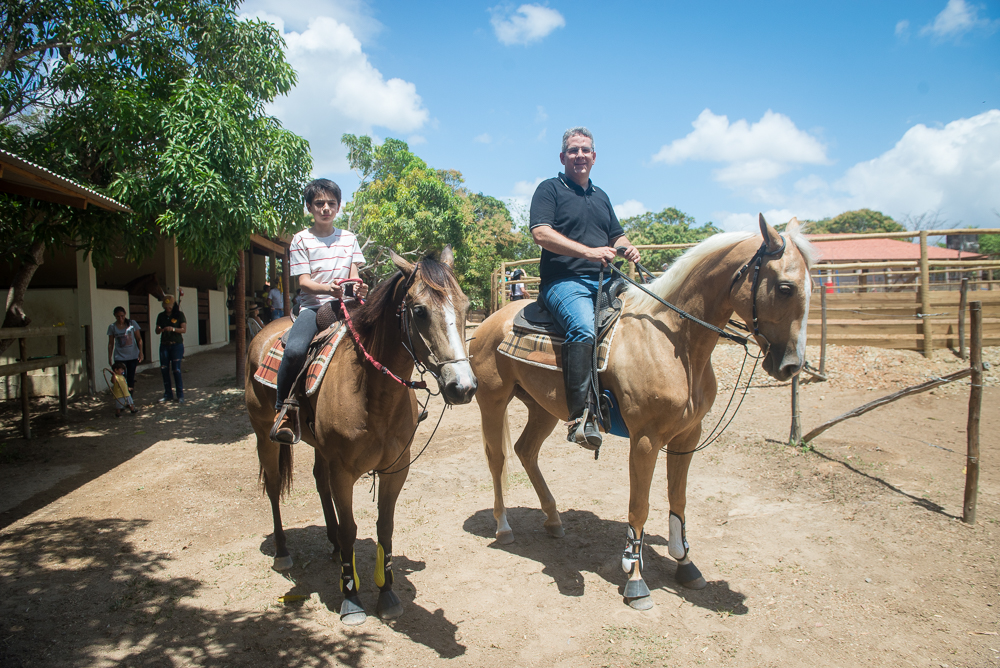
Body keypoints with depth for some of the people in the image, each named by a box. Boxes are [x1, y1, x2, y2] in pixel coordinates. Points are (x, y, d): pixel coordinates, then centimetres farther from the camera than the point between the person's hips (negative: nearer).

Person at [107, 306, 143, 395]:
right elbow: (111, 344, 8)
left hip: (133, 356, 0)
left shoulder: (132, 323, 0)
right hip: (119, 357, 0)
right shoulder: (112, 327, 3)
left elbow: (139, 339, 2)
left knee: (131, 379, 4)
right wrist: (110, 358, 7)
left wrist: (140, 352, -7)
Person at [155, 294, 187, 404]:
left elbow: (184, 329, -8)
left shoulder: (179, 315, -2)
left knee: (176, 370, -7)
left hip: (176, 345, -4)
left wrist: (173, 329, -24)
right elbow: (157, 331, 10)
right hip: (164, 345, 4)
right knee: (164, 369, 3)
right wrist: (161, 330, -13)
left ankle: (180, 395, 1)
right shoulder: (161, 316, 10)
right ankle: (168, 394, 14)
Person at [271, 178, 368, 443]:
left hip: (345, 306, 4)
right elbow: (304, 282, -3)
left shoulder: (349, 238, 15)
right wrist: (329, 288, -24)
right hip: (313, 306, -3)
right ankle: (283, 409, -9)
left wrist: (358, 287, -15)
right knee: (295, 350, -31)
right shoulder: (301, 240, 4)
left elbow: (354, 274, 9)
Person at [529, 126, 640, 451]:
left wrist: (628, 248, 6)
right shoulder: (550, 189, 7)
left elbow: (617, 236, 33)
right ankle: (581, 415, -37)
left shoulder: (601, 196, 29)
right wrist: (589, 252, -17)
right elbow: (541, 232, -9)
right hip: (564, 281, -7)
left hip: (603, 280, 8)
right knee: (584, 328, -34)